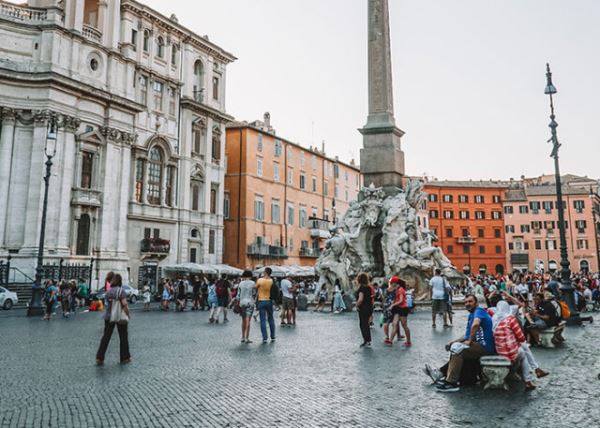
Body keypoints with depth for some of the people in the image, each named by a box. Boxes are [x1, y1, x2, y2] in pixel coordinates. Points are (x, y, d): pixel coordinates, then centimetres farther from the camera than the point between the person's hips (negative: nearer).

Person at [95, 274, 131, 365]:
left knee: (106, 337, 10)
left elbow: (108, 303, 2)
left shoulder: (108, 291, 3)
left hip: (108, 316, 4)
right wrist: (127, 315, -11)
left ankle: (99, 358, 11)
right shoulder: (121, 291, -13)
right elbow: (124, 304, -20)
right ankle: (125, 358, 16)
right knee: (123, 337, 9)